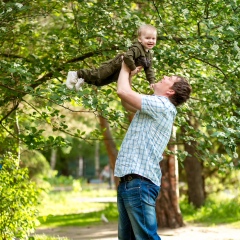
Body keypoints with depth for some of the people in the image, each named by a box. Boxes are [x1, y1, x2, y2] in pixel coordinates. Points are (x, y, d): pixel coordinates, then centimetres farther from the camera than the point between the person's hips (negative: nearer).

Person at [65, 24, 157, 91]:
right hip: (115, 65, -9)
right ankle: (76, 74, 8)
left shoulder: (149, 55, 2)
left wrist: (152, 82, 2)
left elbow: (149, 70, 10)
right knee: (96, 75, -7)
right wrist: (133, 68, -34)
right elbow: (127, 56, -42)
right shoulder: (137, 48, -27)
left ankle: (83, 80, 35)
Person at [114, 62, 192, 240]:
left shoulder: (162, 105, -7)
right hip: (129, 181, 10)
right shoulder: (153, 109, 22)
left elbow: (123, 92, -10)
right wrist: (129, 75, 28)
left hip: (140, 182, -10)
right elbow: (126, 102, 37)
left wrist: (125, 69, 9)